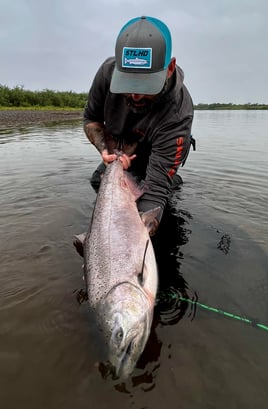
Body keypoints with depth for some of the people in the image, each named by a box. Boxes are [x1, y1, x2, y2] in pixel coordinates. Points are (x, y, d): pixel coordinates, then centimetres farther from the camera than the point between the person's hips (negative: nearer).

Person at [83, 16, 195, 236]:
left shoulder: (177, 113, -43)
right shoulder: (108, 71, -29)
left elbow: (156, 187, -48)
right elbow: (91, 119, -11)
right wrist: (106, 150, -29)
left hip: (151, 160, -4)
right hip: (118, 153, 4)